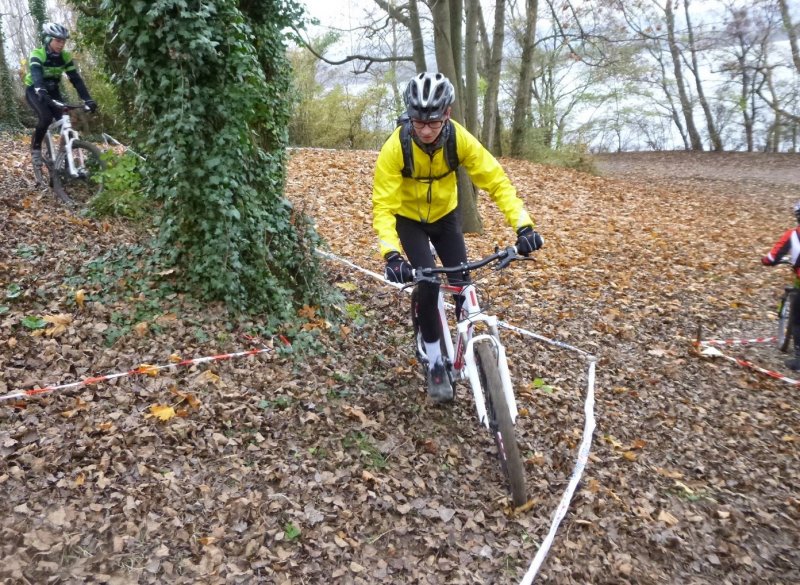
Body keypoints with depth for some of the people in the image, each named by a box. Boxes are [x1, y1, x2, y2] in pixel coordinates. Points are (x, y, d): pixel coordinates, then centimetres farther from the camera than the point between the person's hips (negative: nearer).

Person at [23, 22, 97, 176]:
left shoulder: (65, 57, -10)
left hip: (52, 91, 4)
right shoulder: (37, 54, -22)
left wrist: (88, 99, -31)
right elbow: (36, 74, -40)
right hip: (34, 91, -4)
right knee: (46, 118, -31)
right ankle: (35, 148, -9)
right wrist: (41, 91, -61)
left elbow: (76, 79, -16)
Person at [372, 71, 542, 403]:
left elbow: (496, 180, -24)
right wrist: (391, 254, -48)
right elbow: (383, 206, -32)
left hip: (445, 215, 3)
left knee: (462, 283, -5)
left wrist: (523, 225, -37)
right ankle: (435, 363, -2)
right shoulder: (395, 148, -31)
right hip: (409, 219, -2)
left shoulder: (460, 139, -24)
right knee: (428, 284, -19)